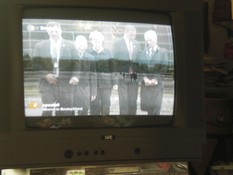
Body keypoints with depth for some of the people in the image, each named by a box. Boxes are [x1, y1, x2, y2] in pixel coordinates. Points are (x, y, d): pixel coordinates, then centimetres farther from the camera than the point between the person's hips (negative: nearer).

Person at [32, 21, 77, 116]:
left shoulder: (70, 45, 8)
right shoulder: (40, 46, 8)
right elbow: (35, 65, 6)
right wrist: (45, 75, -7)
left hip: (65, 85, 1)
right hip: (47, 85, 0)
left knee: (66, 113, -1)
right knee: (47, 112, -8)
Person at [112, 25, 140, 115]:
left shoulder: (137, 44, 11)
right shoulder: (117, 43, -1)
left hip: (134, 77, 4)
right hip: (122, 76, -3)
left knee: (133, 102, 4)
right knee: (123, 101, -3)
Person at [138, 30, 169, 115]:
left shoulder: (163, 52, 5)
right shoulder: (143, 52, 13)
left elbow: (164, 68, -1)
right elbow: (140, 67, 8)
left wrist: (155, 79, -11)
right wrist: (145, 78, -7)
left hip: (157, 83, -3)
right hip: (145, 84, 3)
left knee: (155, 107, -10)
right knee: (146, 106, 0)